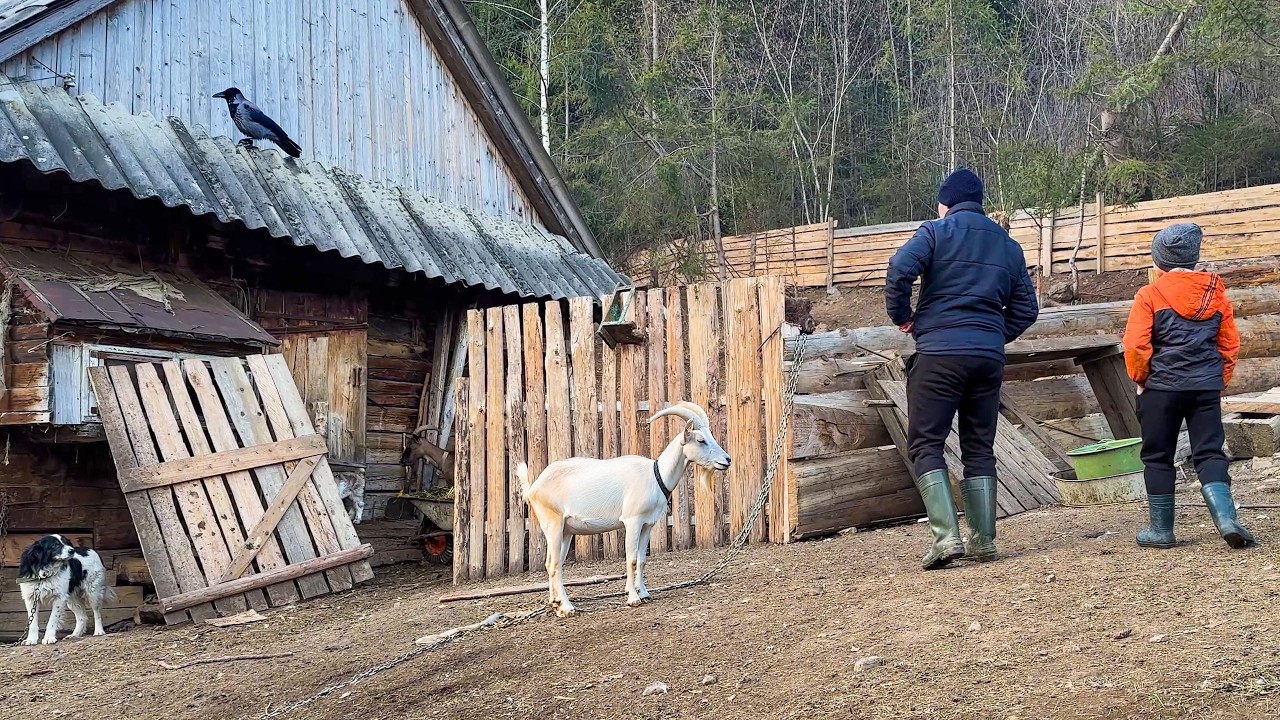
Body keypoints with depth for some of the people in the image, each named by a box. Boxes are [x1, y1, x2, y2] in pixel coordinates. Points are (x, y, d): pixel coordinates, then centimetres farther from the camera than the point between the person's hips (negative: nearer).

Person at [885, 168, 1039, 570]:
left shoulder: (937, 231, 1)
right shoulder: (1008, 245, 18)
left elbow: (900, 269, -15)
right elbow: (1026, 308, 16)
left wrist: (902, 316, -1)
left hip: (938, 353, -5)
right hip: (989, 357, 5)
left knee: (926, 445, -1)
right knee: (979, 449, 12)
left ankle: (946, 535, -14)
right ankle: (983, 540, 9)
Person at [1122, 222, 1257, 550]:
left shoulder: (1150, 295, -6)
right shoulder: (1215, 292, 8)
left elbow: (1135, 345, -10)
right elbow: (1230, 343, 11)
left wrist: (1141, 379, 5)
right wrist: (1221, 381, 20)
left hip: (1161, 387, -3)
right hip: (1207, 387, 3)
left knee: (1158, 458, 8)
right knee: (1209, 453, 6)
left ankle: (1161, 529, 13)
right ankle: (1226, 518, -13)